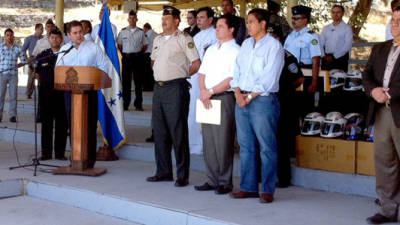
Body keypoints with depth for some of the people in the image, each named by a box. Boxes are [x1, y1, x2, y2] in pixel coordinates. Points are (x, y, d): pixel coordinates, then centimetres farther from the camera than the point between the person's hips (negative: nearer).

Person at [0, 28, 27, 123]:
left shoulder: (18, 48, 6)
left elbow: (23, 61, 13)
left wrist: (15, 66, 4)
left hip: (13, 75, 1)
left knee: (13, 96, 1)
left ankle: (13, 116, 6)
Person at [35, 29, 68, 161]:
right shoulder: (42, 56, 10)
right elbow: (37, 73, 17)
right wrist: (45, 82, 6)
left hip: (62, 92, -2)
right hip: (46, 93, 2)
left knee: (62, 124, 0)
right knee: (46, 123, 5)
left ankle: (60, 152, 8)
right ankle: (46, 152, 12)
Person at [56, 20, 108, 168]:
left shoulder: (94, 48, 5)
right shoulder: (64, 49, 13)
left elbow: (103, 67, 2)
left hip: (89, 90, -3)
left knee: (90, 126, -3)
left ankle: (90, 160, 1)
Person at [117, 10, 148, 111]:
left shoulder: (141, 32, 5)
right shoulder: (123, 32, 6)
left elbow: (145, 45, 10)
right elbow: (119, 45, 12)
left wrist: (139, 53, 1)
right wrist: (124, 53, 3)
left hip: (137, 57, 0)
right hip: (126, 57, 0)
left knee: (138, 81, 1)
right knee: (125, 81, 1)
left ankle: (138, 104, 6)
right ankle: (125, 103, 6)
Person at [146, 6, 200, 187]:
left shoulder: (183, 38, -6)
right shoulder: (157, 39, 16)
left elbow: (197, 64, -8)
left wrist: (180, 75, 0)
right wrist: (159, 74, 13)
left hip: (176, 88, -7)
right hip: (158, 88, 7)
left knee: (178, 132, -5)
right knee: (159, 131, 10)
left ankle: (182, 175, 1)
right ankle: (163, 172, 20)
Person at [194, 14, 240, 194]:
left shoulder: (235, 51, -5)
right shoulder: (211, 50, 19)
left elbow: (232, 79, -13)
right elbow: (202, 73, 16)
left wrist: (210, 92, -13)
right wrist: (203, 92, -2)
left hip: (224, 98, -7)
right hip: (207, 99, 7)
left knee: (223, 143, -5)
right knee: (208, 142, 8)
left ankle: (224, 182, 4)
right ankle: (212, 180, 16)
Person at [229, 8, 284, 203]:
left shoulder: (274, 46, -6)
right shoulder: (246, 44, 16)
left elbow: (269, 79, -13)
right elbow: (237, 70, 13)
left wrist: (251, 96, -12)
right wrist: (238, 93, -2)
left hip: (263, 100, -7)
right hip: (242, 100, 7)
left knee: (267, 147, -3)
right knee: (246, 146, 10)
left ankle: (267, 190, 2)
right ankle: (248, 187, 17)